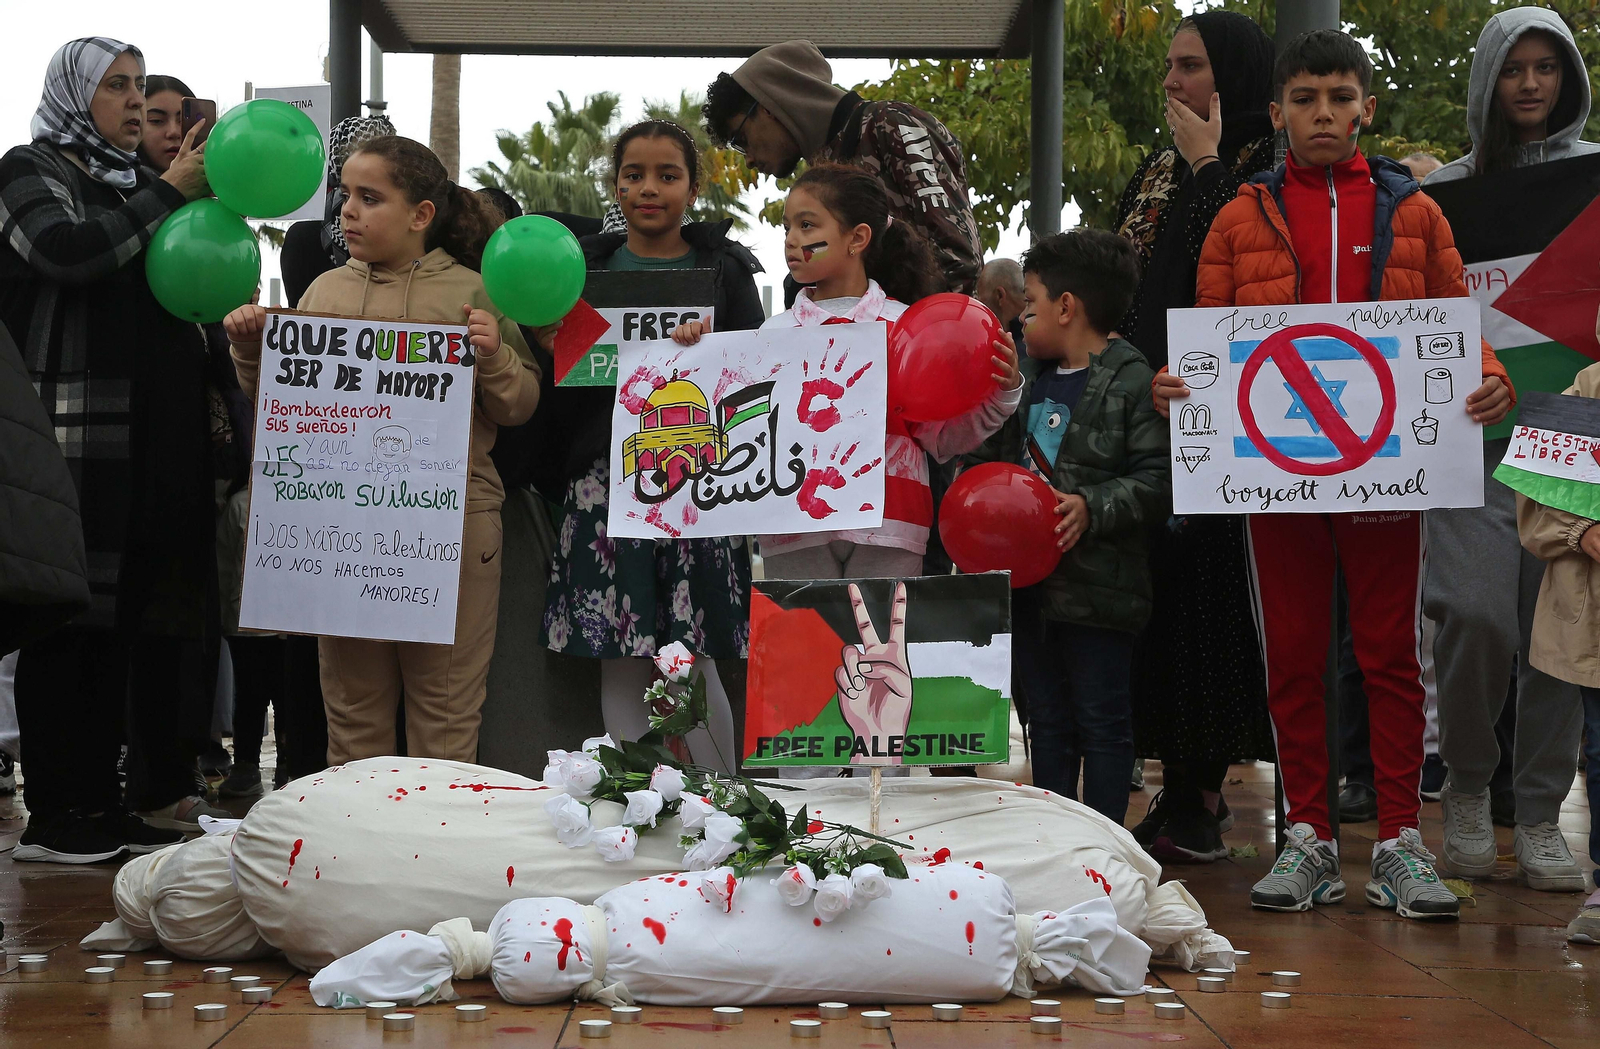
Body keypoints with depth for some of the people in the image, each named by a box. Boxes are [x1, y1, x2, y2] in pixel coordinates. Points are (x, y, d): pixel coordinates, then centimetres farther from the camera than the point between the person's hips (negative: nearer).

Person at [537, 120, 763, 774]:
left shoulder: (724, 269, 9)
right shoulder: (585, 266, 13)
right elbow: (549, 388, 13)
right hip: (605, 481, 2)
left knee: (691, 664, -5)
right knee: (618, 666, -1)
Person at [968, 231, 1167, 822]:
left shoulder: (1131, 382, -10)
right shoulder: (1029, 379, 13)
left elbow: (1157, 478, -16)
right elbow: (996, 457, 24)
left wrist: (1092, 507, -24)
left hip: (1096, 588, -7)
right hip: (1030, 579, 8)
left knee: (1102, 722, 1)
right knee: (1048, 719, 15)